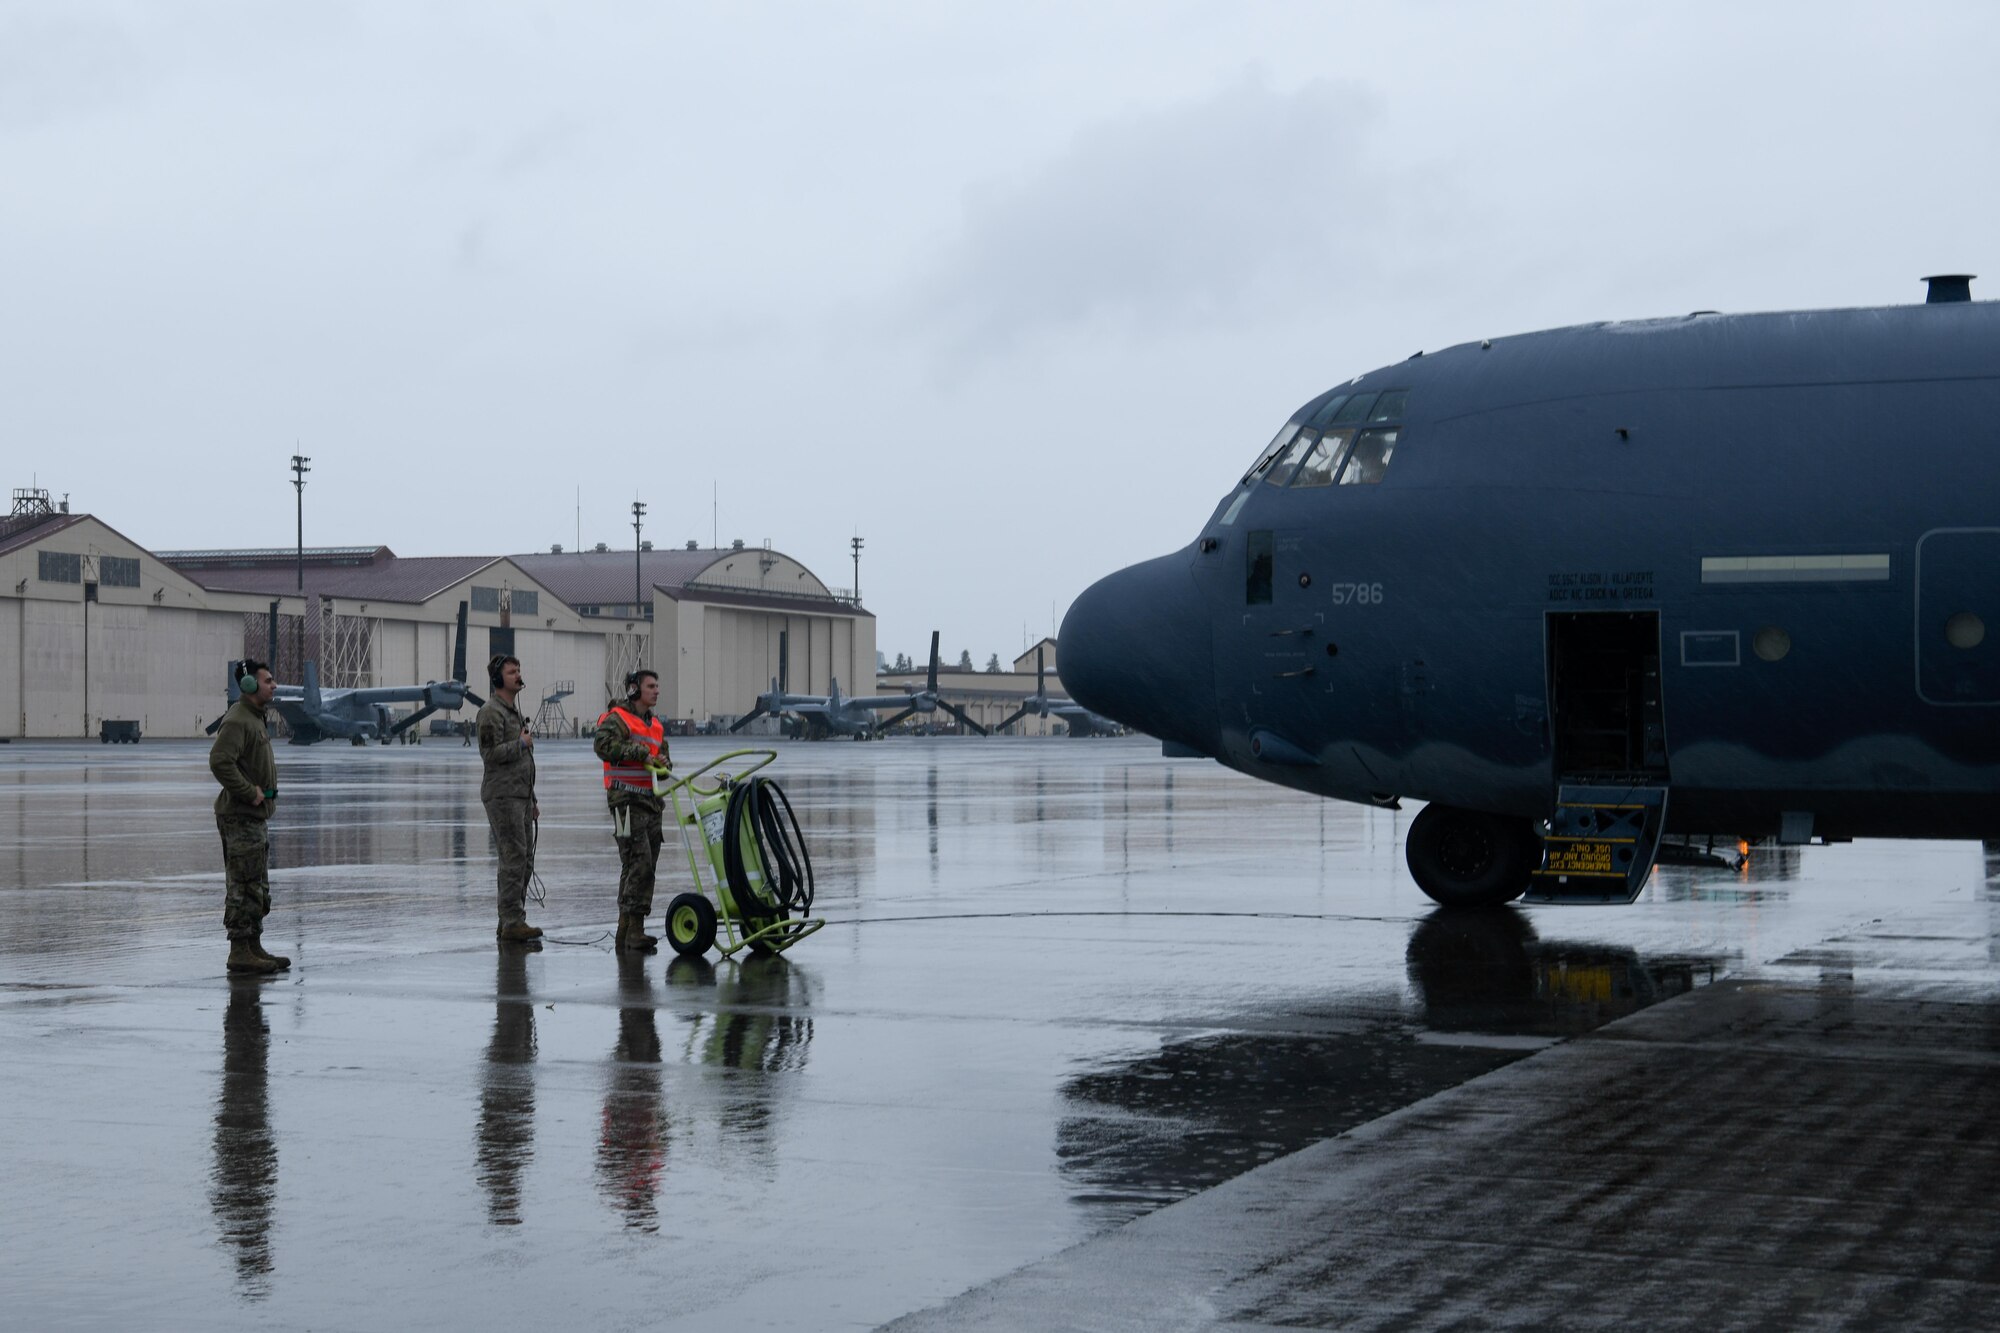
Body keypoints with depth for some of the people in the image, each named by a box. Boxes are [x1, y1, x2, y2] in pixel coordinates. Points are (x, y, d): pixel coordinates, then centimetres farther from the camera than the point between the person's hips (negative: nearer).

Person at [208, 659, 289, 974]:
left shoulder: (255, 718, 17)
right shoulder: (237, 720, -16)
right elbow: (220, 762, -28)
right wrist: (250, 793, -22)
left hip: (255, 817, 11)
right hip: (241, 817, -11)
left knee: (257, 888, 15)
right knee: (244, 886, -8)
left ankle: (254, 948, 21)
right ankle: (240, 952, -6)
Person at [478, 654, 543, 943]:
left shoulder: (515, 713, 22)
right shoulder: (491, 713, -9)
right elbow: (491, 754, -21)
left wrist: (532, 800, 24)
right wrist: (522, 743, -9)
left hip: (520, 796, 10)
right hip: (501, 796, -10)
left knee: (523, 858, 9)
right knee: (514, 858, -14)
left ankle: (509, 921, 13)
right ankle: (512, 923, -15)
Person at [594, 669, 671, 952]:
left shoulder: (655, 726, 22)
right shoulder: (617, 718, -5)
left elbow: (662, 760, 24)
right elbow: (603, 743, -23)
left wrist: (663, 762, -1)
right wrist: (641, 753, -24)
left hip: (651, 802, 9)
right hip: (627, 800, -9)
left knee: (645, 867, 8)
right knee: (639, 862, -18)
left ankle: (627, 932, 12)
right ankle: (633, 929, -20)